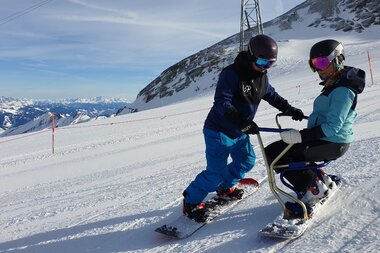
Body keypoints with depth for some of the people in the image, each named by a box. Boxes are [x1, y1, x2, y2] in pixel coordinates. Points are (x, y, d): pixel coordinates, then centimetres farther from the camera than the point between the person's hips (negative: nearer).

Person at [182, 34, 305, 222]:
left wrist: (290, 110, 12)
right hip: (219, 131, -9)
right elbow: (222, 103, -32)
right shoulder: (231, 74, -24)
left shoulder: (261, 77, 3)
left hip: (240, 132, 9)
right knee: (216, 172, -9)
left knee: (246, 161, 19)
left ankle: (225, 187, 43)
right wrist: (242, 123, -43)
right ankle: (191, 202, 10)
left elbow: (272, 95, 20)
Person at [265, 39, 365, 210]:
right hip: (326, 139, 10)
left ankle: (313, 188, -5)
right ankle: (320, 179, 16)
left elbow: (332, 127, -27)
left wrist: (301, 136, -32)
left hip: (331, 144, -10)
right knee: (285, 148, 19)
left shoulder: (342, 90, -21)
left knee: (273, 152, -12)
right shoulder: (335, 83, 10)